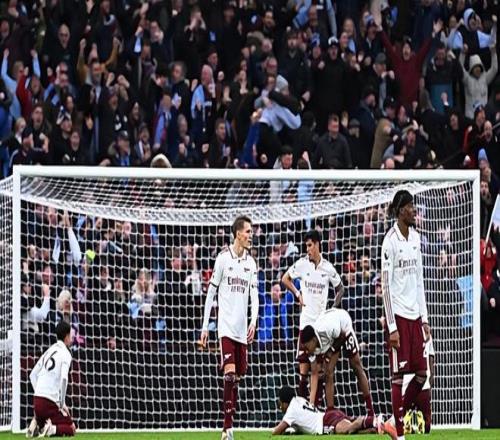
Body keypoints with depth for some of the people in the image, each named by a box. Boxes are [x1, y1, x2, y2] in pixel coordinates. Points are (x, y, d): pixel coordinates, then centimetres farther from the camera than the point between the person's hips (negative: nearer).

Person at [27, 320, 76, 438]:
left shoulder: (49, 351, 17)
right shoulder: (66, 354, -4)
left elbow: (33, 375, 19)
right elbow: (64, 379, -18)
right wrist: (62, 404, -10)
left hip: (37, 398, 6)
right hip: (51, 402, -6)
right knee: (71, 428, 5)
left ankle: (35, 423, 3)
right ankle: (52, 429, -22)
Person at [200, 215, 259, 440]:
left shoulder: (251, 262, 10)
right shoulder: (223, 258, -5)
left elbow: (254, 294, 7)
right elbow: (211, 292, -1)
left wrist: (253, 322, -9)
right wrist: (205, 326, -3)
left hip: (242, 329, 6)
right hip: (225, 326, -6)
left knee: (237, 377, 8)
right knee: (229, 373, -16)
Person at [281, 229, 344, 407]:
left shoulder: (328, 267, 0)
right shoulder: (302, 264, -2)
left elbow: (340, 288, 14)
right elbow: (285, 279, 13)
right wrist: (298, 294, 1)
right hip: (306, 320, -1)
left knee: (320, 365, 4)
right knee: (303, 361, -5)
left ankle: (316, 403, 9)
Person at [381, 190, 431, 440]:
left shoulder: (416, 238, 12)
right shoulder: (390, 241, -10)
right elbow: (386, 286, -11)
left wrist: (424, 318, 14)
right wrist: (392, 327, -14)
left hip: (415, 314, 7)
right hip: (398, 315, -7)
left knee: (422, 372, 5)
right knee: (398, 374, -4)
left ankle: (400, 415, 19)